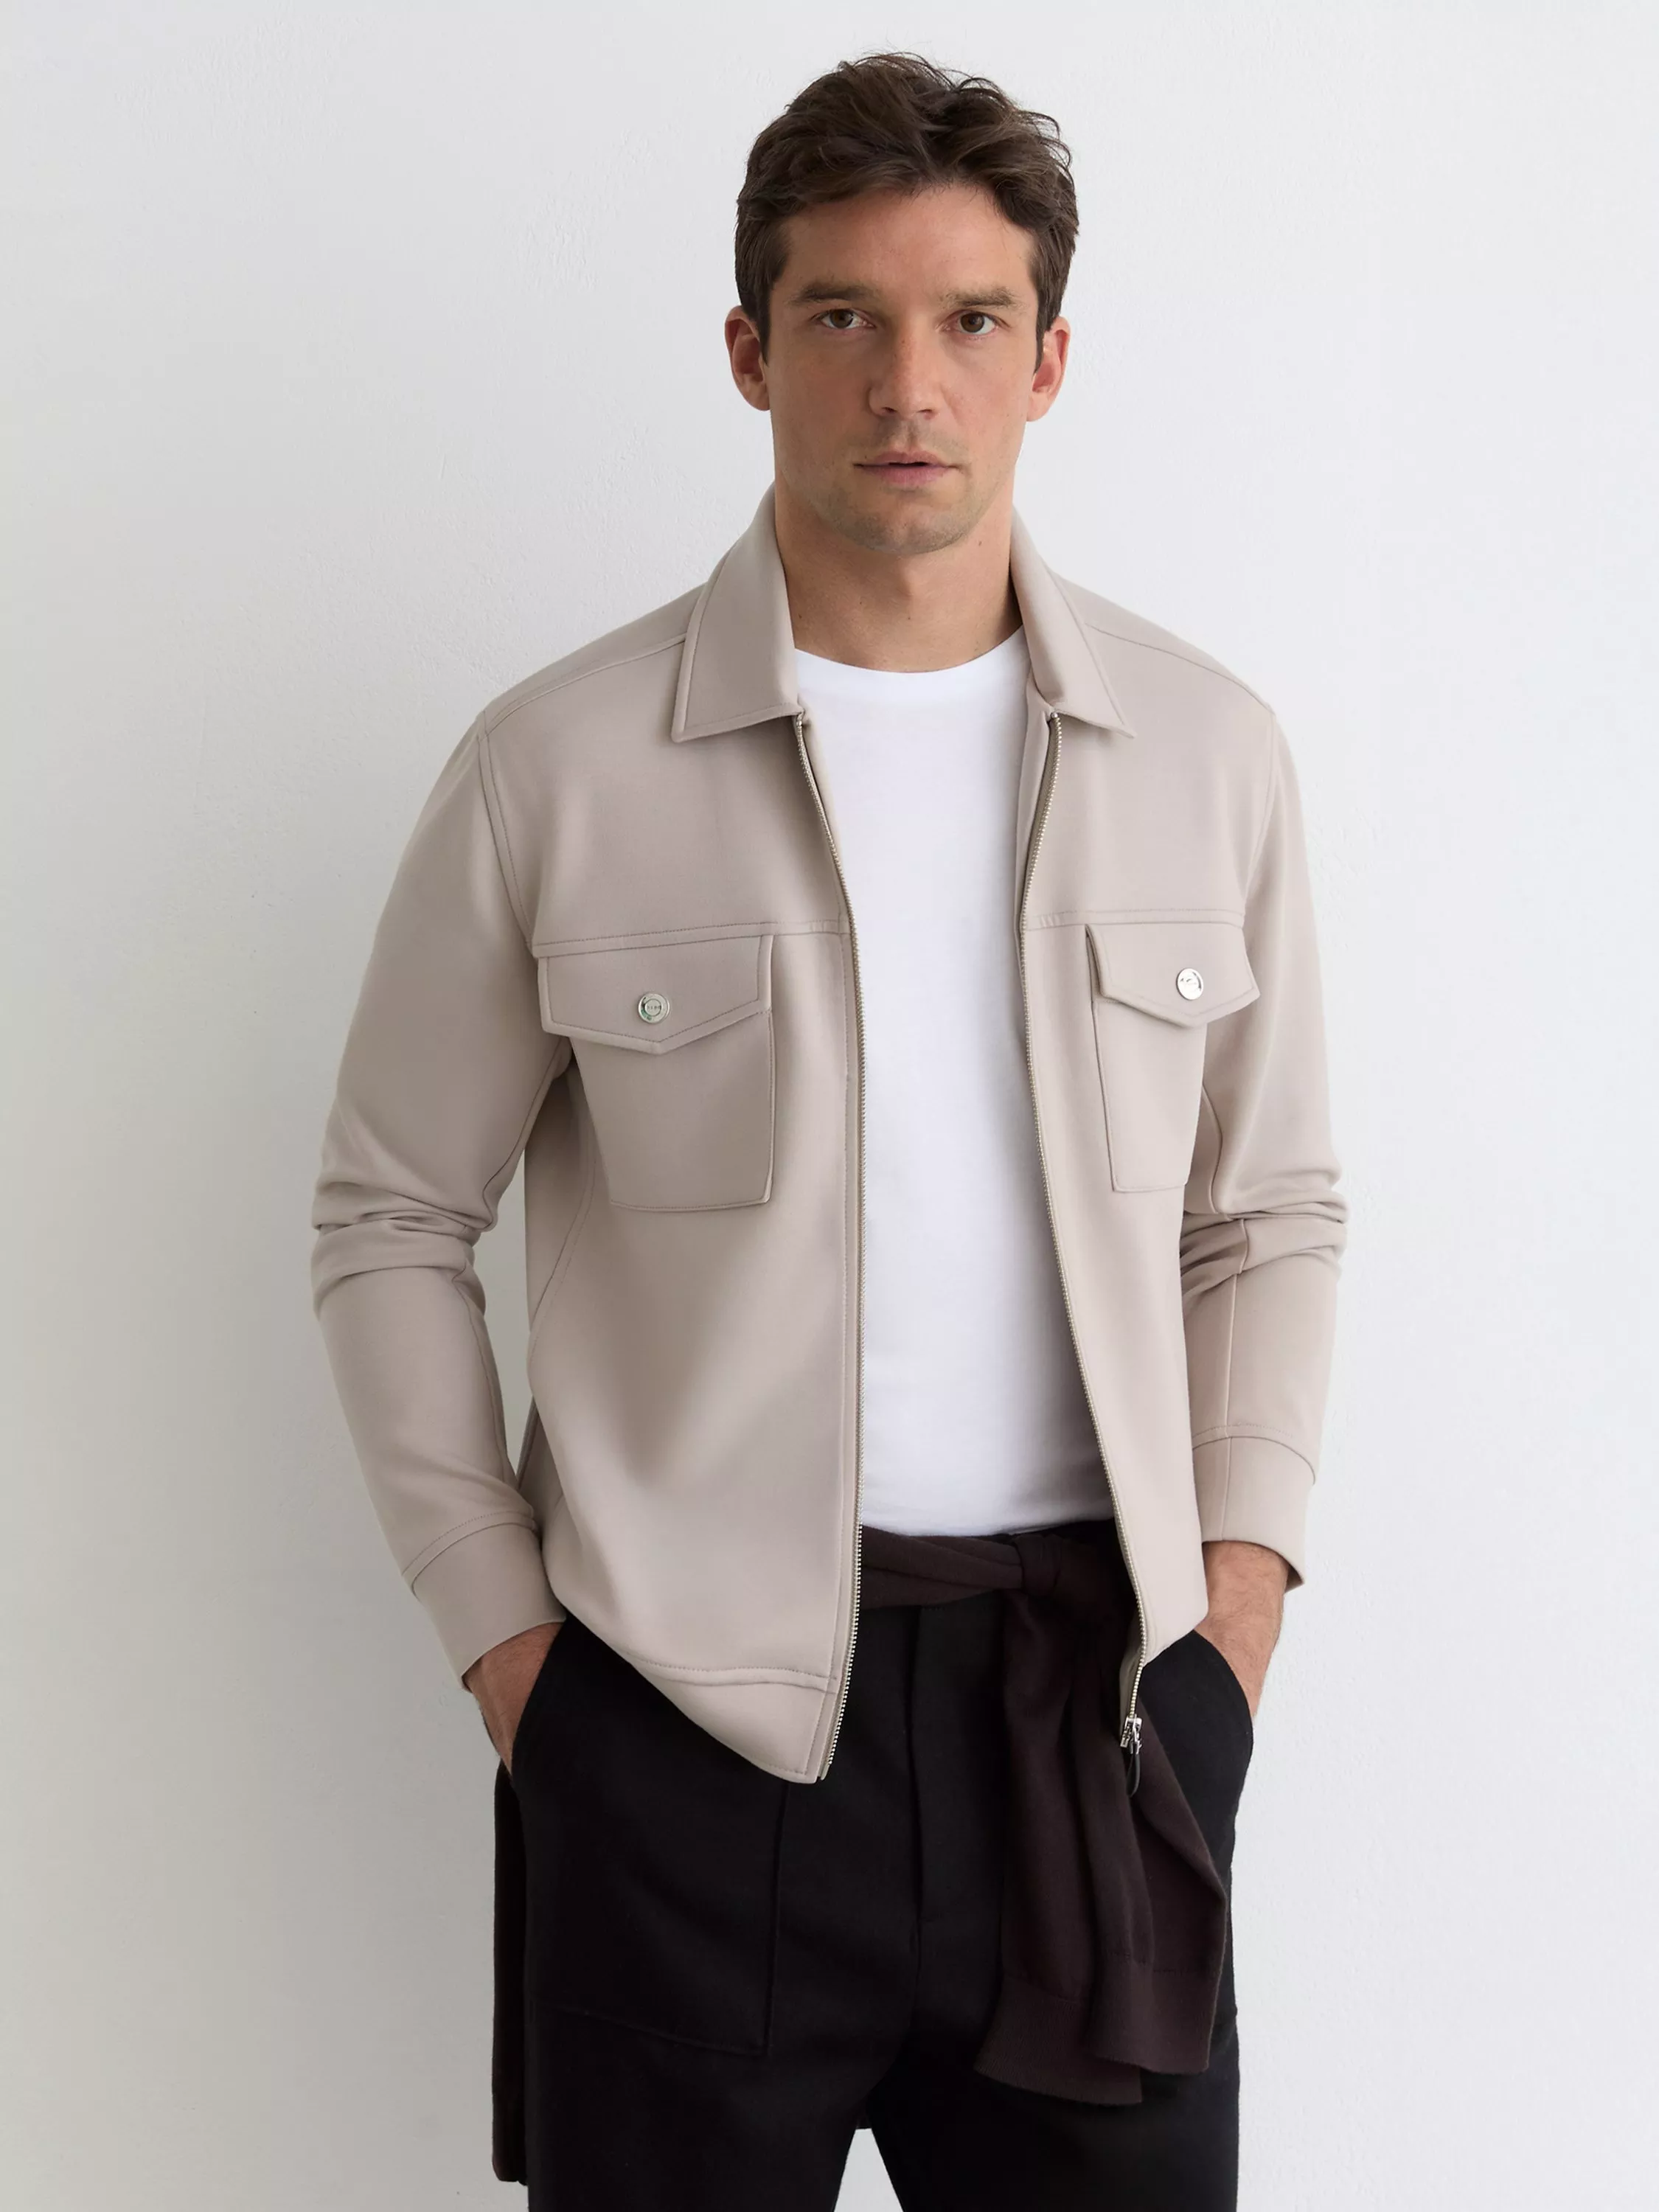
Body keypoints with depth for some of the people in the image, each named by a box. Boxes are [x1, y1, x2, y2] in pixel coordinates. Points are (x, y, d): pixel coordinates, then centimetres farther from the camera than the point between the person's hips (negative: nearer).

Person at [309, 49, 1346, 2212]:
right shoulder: (558, 770, -4)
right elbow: (391, 1221, 3)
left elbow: (1271, 1210, 12)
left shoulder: (1208, 753, 4)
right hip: (688, 1704, -2)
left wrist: (1241, 1574, 2)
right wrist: (498, 1628, -1)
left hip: (1102, 1686, 2)